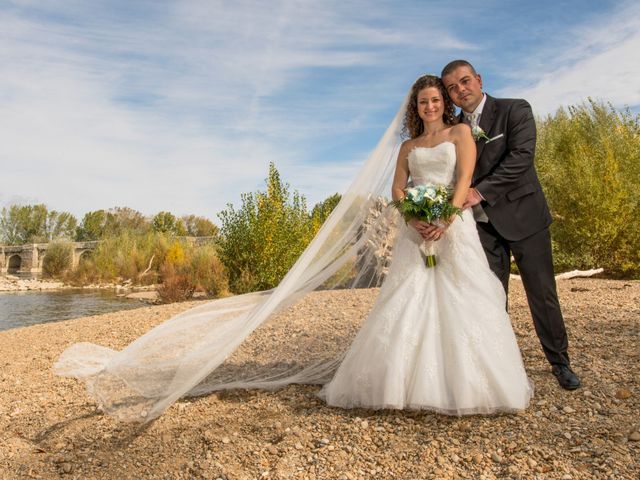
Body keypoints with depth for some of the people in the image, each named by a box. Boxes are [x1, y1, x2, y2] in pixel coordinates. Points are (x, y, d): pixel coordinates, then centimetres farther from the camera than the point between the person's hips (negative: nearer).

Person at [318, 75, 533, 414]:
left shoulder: (460, 132, 10)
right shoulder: (409, 147, 20)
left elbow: (465, 178, -4)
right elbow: (397, 189, 8)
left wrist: (447, 219, -19)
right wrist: (414, 220, -12)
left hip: (454, 225, -3)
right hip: (417, 228, 3)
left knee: (460, 302, -6)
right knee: (407, 302, -2)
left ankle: (466, 386, 5)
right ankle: (405, 381, 7)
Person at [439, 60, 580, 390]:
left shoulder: (515, 110, -4)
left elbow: (521, 156, -18)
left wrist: (481, 192, -25)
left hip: (522, 216, -3)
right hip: (482, 225, 3)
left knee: (542, 293, 4)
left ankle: (560, 362, 22)